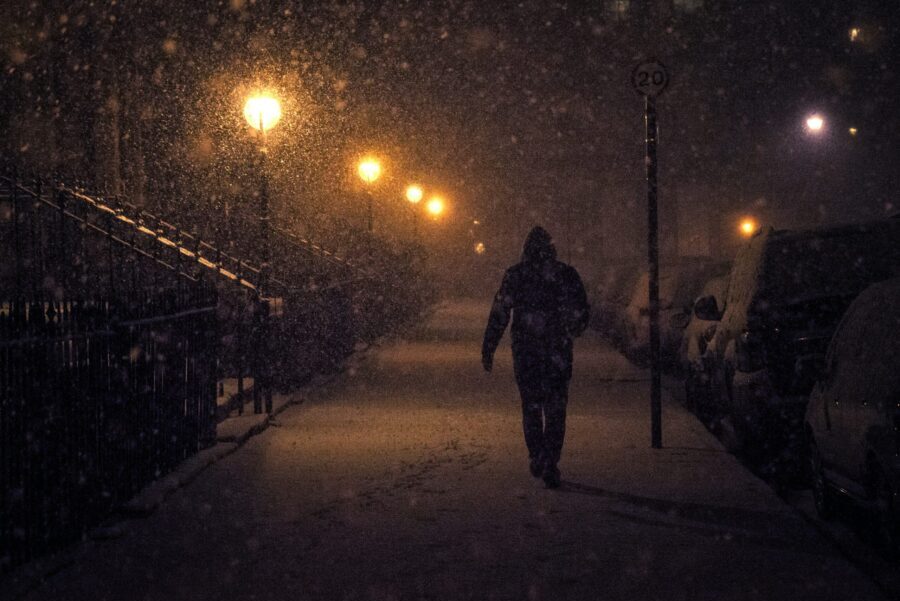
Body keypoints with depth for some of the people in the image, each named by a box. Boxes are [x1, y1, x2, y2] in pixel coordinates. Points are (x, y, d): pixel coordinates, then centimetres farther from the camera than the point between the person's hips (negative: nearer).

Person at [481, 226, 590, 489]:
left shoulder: (514, 275, -1)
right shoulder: (567, 274, 0)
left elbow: (499, 314, -3)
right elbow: (582, 313, 4)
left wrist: (488, 349, 1)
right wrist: (569, 332, 25)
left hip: (524, 351, 0)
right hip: (558, 353, 0)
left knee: (531, 407, 17)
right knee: (555, 410, 4)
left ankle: (536, 458, 20)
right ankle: (550, 465, -5)